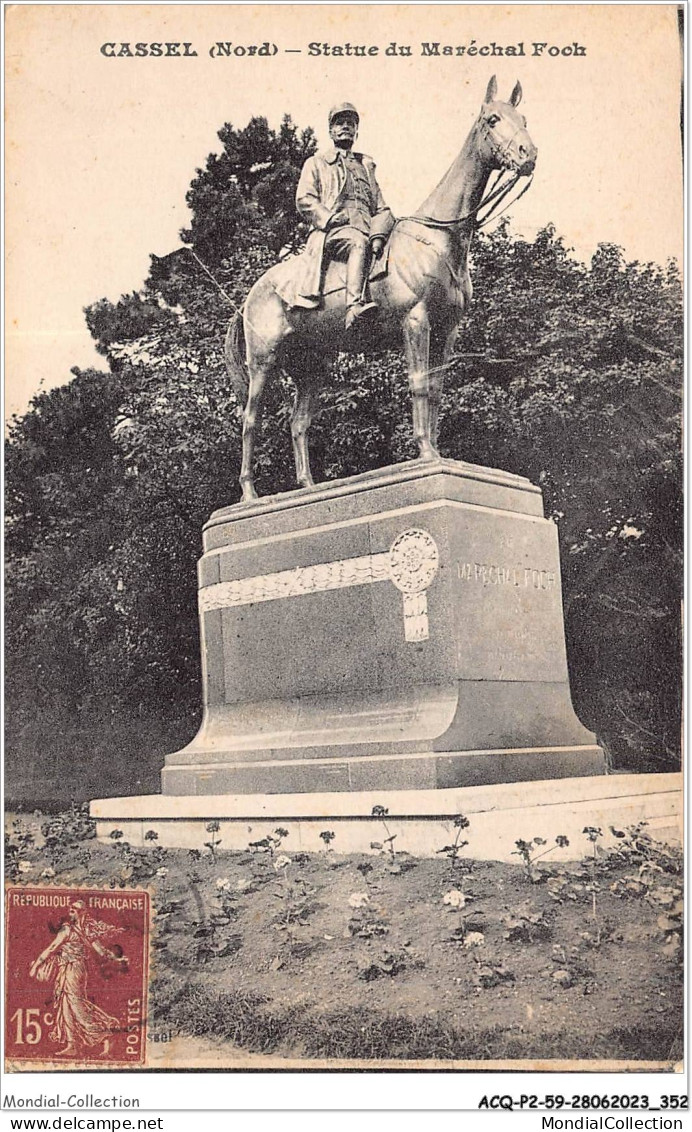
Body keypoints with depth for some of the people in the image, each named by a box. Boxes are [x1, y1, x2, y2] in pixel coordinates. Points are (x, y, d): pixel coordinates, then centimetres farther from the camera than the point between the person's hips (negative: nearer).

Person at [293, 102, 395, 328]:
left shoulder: (366, 165, 31)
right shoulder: (317, 163, 22)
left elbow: (381, 208, 21)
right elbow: (304, 200, 7)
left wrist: (378, 235, -1)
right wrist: (331, 219, -11)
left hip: (363, 235, 3)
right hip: (331, 233, -3)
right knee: (358, 242, -37)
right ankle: (354, 308, -53)